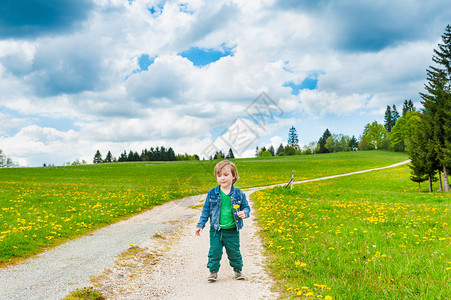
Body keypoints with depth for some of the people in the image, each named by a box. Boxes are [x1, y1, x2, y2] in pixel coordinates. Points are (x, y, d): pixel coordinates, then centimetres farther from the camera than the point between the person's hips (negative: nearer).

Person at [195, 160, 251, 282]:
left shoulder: (238, 194, -3)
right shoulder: (212, 193, -2)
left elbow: (246, 207, 6)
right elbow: (206, 210, 5)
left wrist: (244, 213, -18)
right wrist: (200, 225, 2)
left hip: (232, 231, 0)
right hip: (216, 231, 0)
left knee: (234, 252, 10)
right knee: (214, 252, 0)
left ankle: (238, 270, 32)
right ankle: (213, 271, 18)